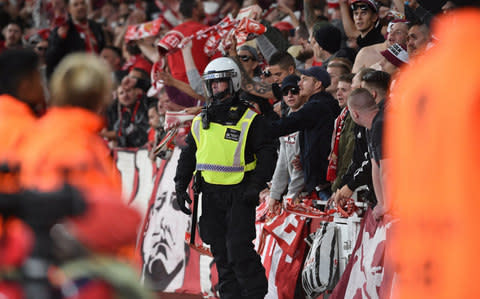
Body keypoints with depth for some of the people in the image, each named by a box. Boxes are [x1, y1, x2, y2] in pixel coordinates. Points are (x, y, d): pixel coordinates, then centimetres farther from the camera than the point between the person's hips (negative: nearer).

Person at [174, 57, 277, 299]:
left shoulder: (249, 120, -3)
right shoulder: (201, 122, 12)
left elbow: (267, 155, -5)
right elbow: (188, 155, 20)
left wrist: (255, 186, -15)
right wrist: (181, 185, 10)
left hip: (240, 193, -5)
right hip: (211, 193, 5)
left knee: (239, 249, -13)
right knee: (220, 251, 6)